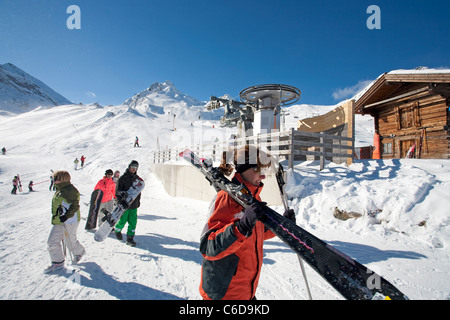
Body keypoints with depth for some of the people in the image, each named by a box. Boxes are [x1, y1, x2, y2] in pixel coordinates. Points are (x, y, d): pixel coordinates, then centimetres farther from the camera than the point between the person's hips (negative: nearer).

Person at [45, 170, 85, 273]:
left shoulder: (70, 190, -18)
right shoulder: (60, 190, 13)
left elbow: (75, 206, -21)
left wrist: (66, 216, -27)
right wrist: (55, 216, 24)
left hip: (69, 220, -10)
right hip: (58, 221, 10)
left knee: (71, 242, 5)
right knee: (52, 241, 8)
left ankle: (79, 252, 33)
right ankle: (58, 262, 19)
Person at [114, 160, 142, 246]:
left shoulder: (137, 178, 11)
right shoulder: (123, 178, -5)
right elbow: (118, 191, -5)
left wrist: (138, 201, 17)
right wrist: (120, 201, -12)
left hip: (134, 204, 4)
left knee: (133, 222, 1)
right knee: (123, 221, 4)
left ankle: (130, 238, 10)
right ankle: (117, 230, 36)